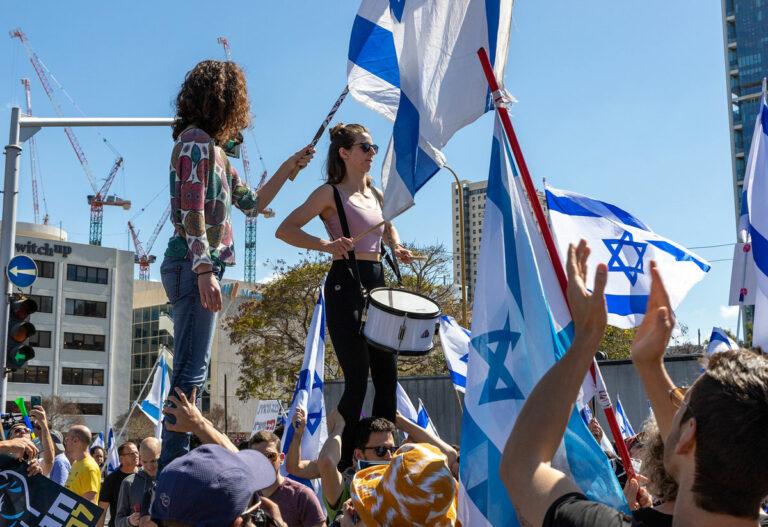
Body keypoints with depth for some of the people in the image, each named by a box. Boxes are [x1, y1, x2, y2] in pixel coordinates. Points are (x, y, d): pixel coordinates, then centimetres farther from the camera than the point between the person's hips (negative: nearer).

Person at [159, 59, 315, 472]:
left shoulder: (214, 148, 23)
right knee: (191, 371, -13)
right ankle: (175, 465, -14)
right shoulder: (196, 140, -6)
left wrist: (288, 169, 27)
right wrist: (205, 271, -24)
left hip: (198, 266, 10)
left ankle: (173, 466, 13)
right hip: (193, 264, -10)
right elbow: (192, 210, -17)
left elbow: (252, 203, 29)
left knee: (190, 372, 9)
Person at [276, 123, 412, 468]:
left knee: (387, 378, 7)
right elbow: (284, 230, -10)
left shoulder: (376, 193, 17)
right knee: (357, 380, -10)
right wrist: (325, 244, -25)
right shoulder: (331, 193, -3)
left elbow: (388, 226, 37)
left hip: (377, 284, 7)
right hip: (346, 285, -7)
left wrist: (396, 247, 15)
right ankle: (342, 463, 0)